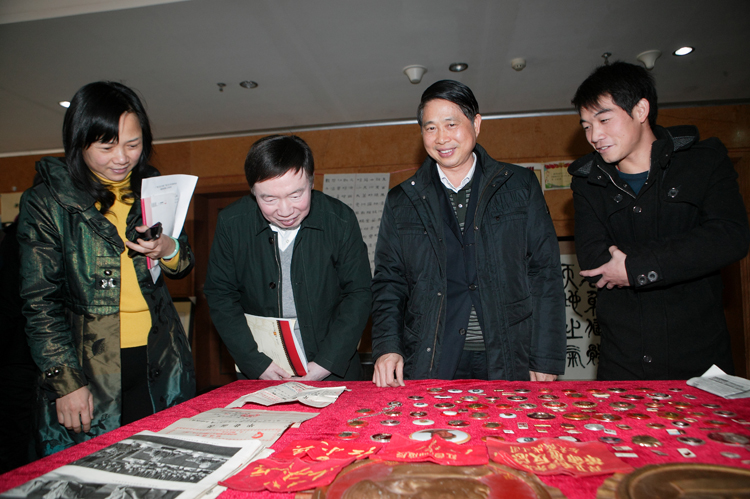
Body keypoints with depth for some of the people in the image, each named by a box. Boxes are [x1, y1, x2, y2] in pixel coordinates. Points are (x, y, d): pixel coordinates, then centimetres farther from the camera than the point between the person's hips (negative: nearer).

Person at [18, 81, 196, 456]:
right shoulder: (45, 202, -3)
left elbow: (183, 267, 16)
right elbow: (39, 302, -5)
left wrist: (169, 251, -8)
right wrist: (66, 381, -10)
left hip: (159, 364, 3)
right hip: (87, 369, -3)